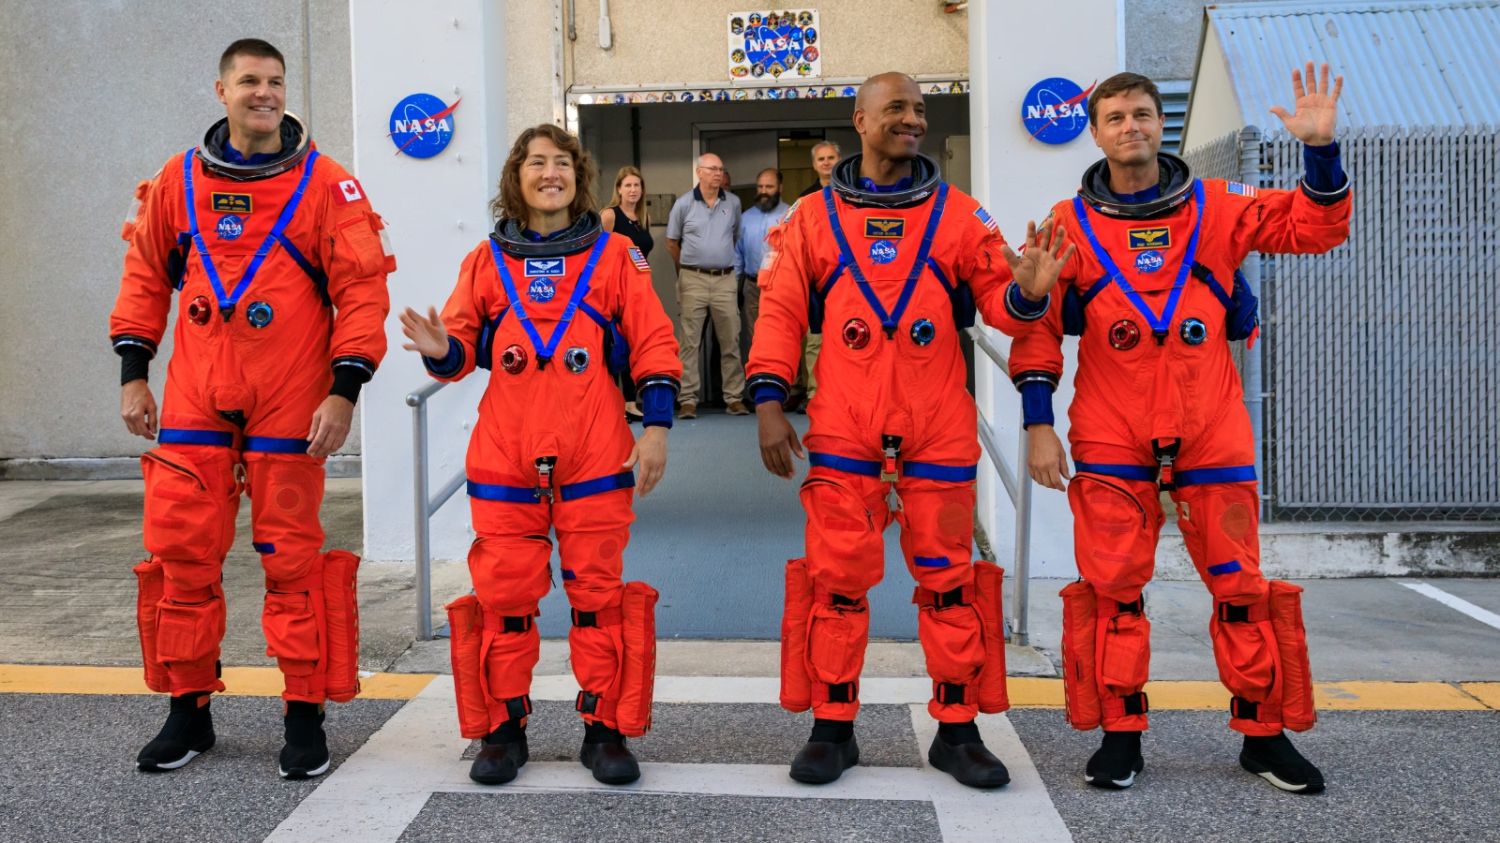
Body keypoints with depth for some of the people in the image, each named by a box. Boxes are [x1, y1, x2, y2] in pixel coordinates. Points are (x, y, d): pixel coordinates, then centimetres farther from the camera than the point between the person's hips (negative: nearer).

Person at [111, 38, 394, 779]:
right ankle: (188, 711, 22)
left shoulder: (325, 184, -2)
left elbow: (361, 288, -5)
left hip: (289, 402, -3)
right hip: (195, 401, 3)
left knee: (291, 556, 3)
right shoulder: (178, 181, 9)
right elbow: (145, 277, 16)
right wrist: (133, 373, 11)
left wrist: (345, 390, -11)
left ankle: (305, 718, 14)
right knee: (180, 551, 5)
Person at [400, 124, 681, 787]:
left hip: (595, 457, -1)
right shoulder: (487, 260, 11)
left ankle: (606, 729, 16)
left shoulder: (614, 255, 7)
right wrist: (441, 351, -14)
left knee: (597, 591, 4)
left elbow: (654, 345, 4)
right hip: (505, 459, 2)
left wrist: (656, 427, -5)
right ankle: (502, 730, 19)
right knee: (503, 594, 5)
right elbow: (462, 348, 10)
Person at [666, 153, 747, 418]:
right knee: (690, 342, -1)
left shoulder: (733, 202, 6)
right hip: (693, 279, -2)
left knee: (731, 341, 3)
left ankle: (734, 398, 9)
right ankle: (688, 400, 2)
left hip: (725, 279, 2)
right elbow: (672, 243, 9)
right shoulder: (683, 204, 1)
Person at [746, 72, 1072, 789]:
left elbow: (994, 299, 5)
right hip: (843, 430, 0)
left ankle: (957, 729, 18)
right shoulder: (813, 218, 8)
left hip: (939, 429, 1)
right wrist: (767, 402, -3)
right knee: (836, 576, 3)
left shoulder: (958, 213, 8)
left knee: (948, 575, 6)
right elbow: (780, 313, 6)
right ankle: (832, 728, 16)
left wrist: (1026, 290, -19)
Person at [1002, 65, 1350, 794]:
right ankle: (1120, 734, 13)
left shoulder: (1217, 208, 7)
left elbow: (1316, 228, 8)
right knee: (1111, 585, 0)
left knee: (1239, 583, 5)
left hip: (1211, 430, 1)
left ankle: (1264, 733, 20)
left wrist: (1321, 149, -7)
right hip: (1110, 435, -1)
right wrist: (1038, 423, -4)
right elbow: (1035, 328, 2)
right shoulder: (1070, 222, 4)